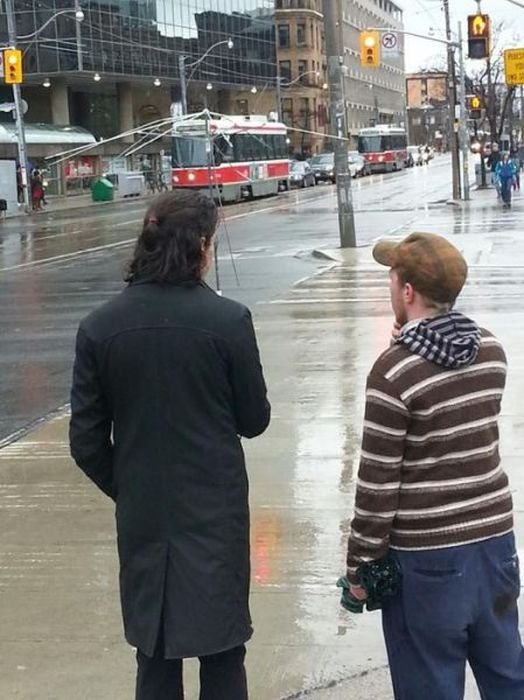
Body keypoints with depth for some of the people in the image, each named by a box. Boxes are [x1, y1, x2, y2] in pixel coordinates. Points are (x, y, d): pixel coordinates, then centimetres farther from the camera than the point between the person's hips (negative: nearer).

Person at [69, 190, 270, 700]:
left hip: (141, 514, 3)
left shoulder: (99, 327, -6)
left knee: (155, 658, 16)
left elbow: (86, 441, -1)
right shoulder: (227, 320, -14)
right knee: (222, 655, 12)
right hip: (215, 510, -3)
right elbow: (254, 420, -3)